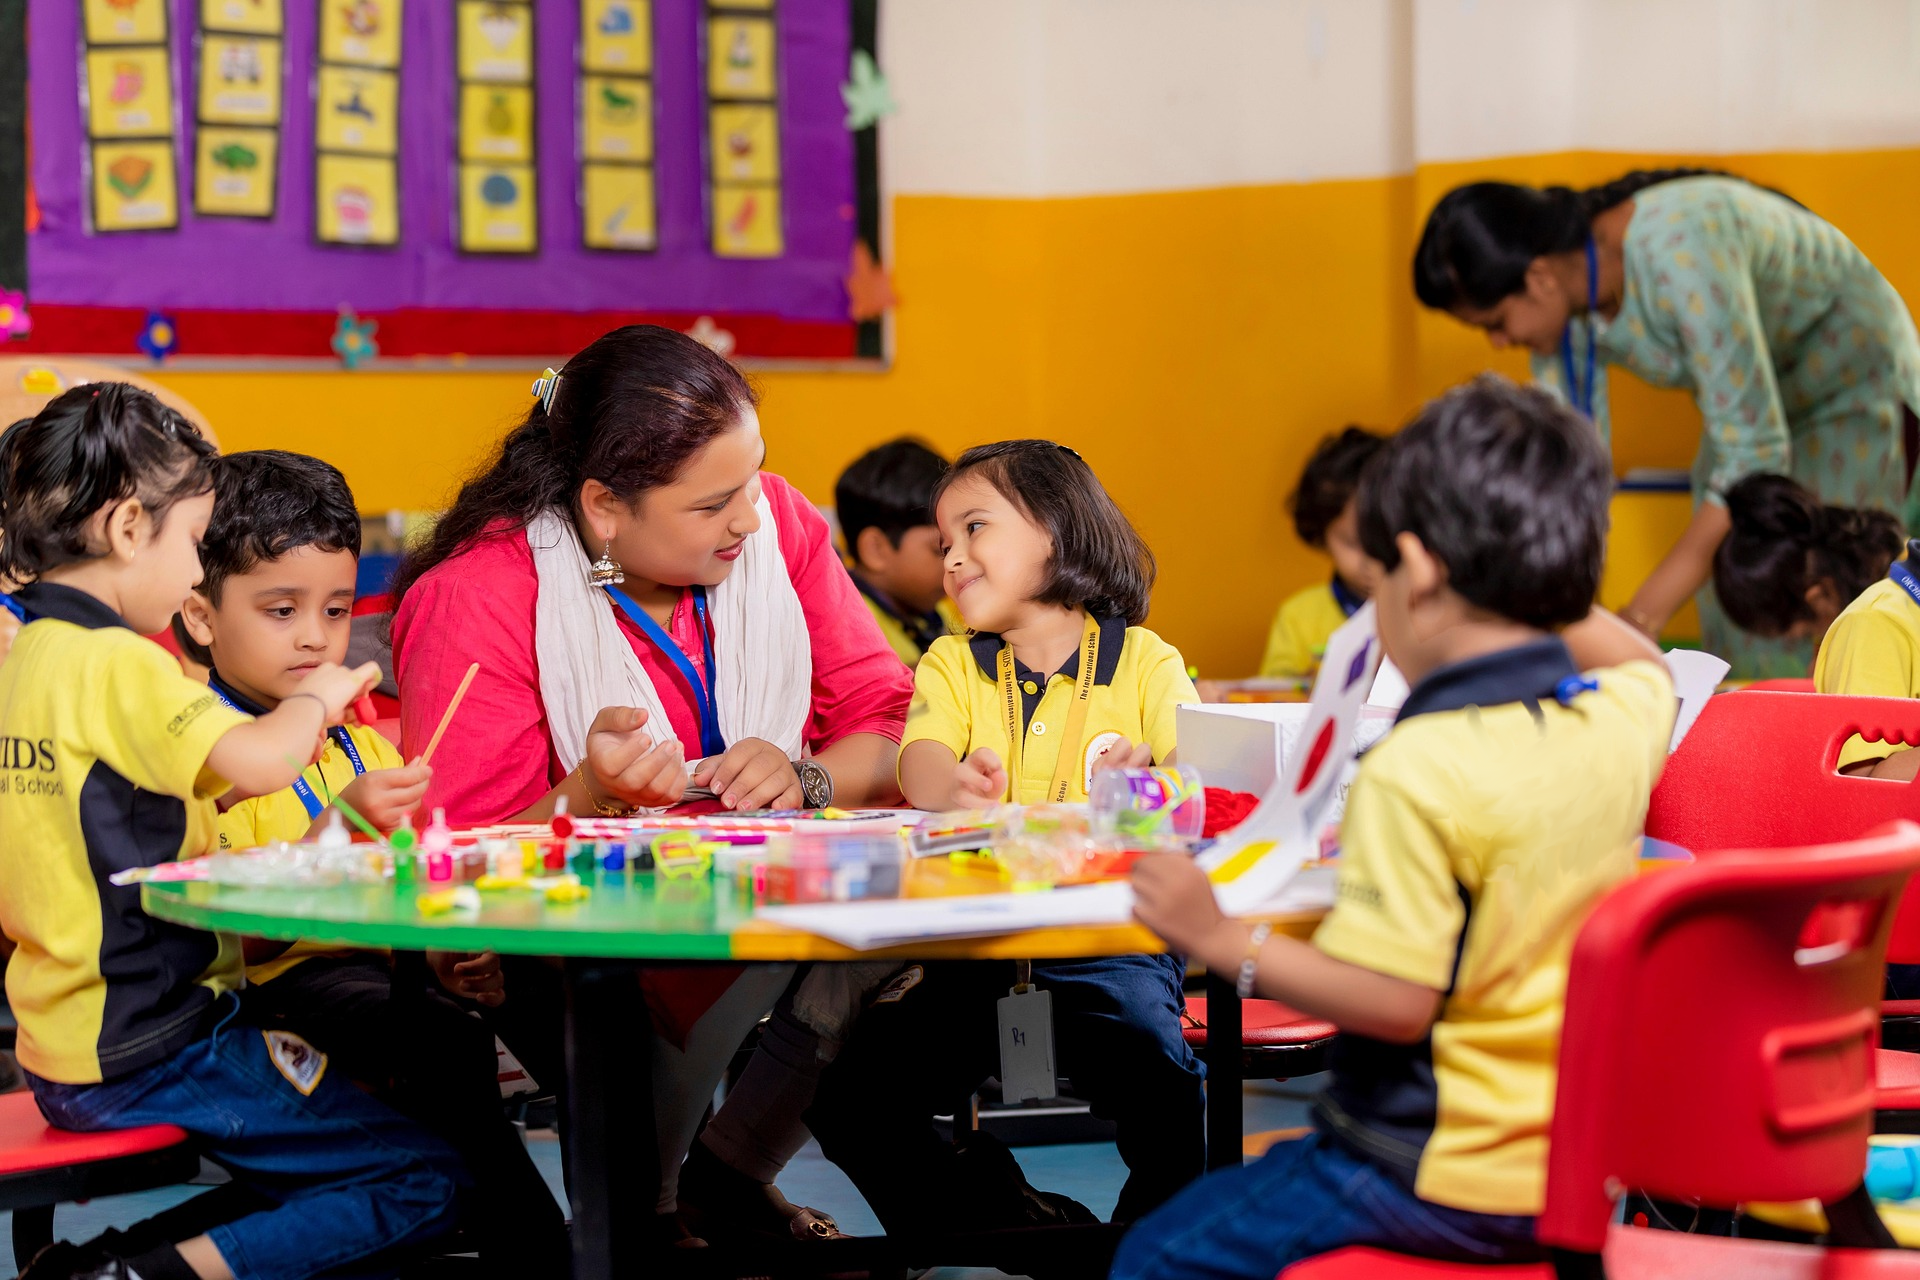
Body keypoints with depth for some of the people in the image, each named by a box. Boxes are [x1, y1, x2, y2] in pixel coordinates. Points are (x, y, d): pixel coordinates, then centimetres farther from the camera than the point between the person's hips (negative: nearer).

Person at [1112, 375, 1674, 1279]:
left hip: (1448, 1181, -9)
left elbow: (1394, 1002, -25)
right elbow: (1644, 660, 26)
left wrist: (1222, 940, -18)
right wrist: (1542, 585, 19)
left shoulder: (1418, 771, -24)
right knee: (1265, 1174, 28)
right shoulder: (1625, 719, -1)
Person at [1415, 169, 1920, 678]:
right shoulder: (1564, 307, -15)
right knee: (1736, 650, 2)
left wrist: (1642, 617, -37)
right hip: (1750, 407, 7)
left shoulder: (1677, 253, -37)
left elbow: (1755, 450, -36)